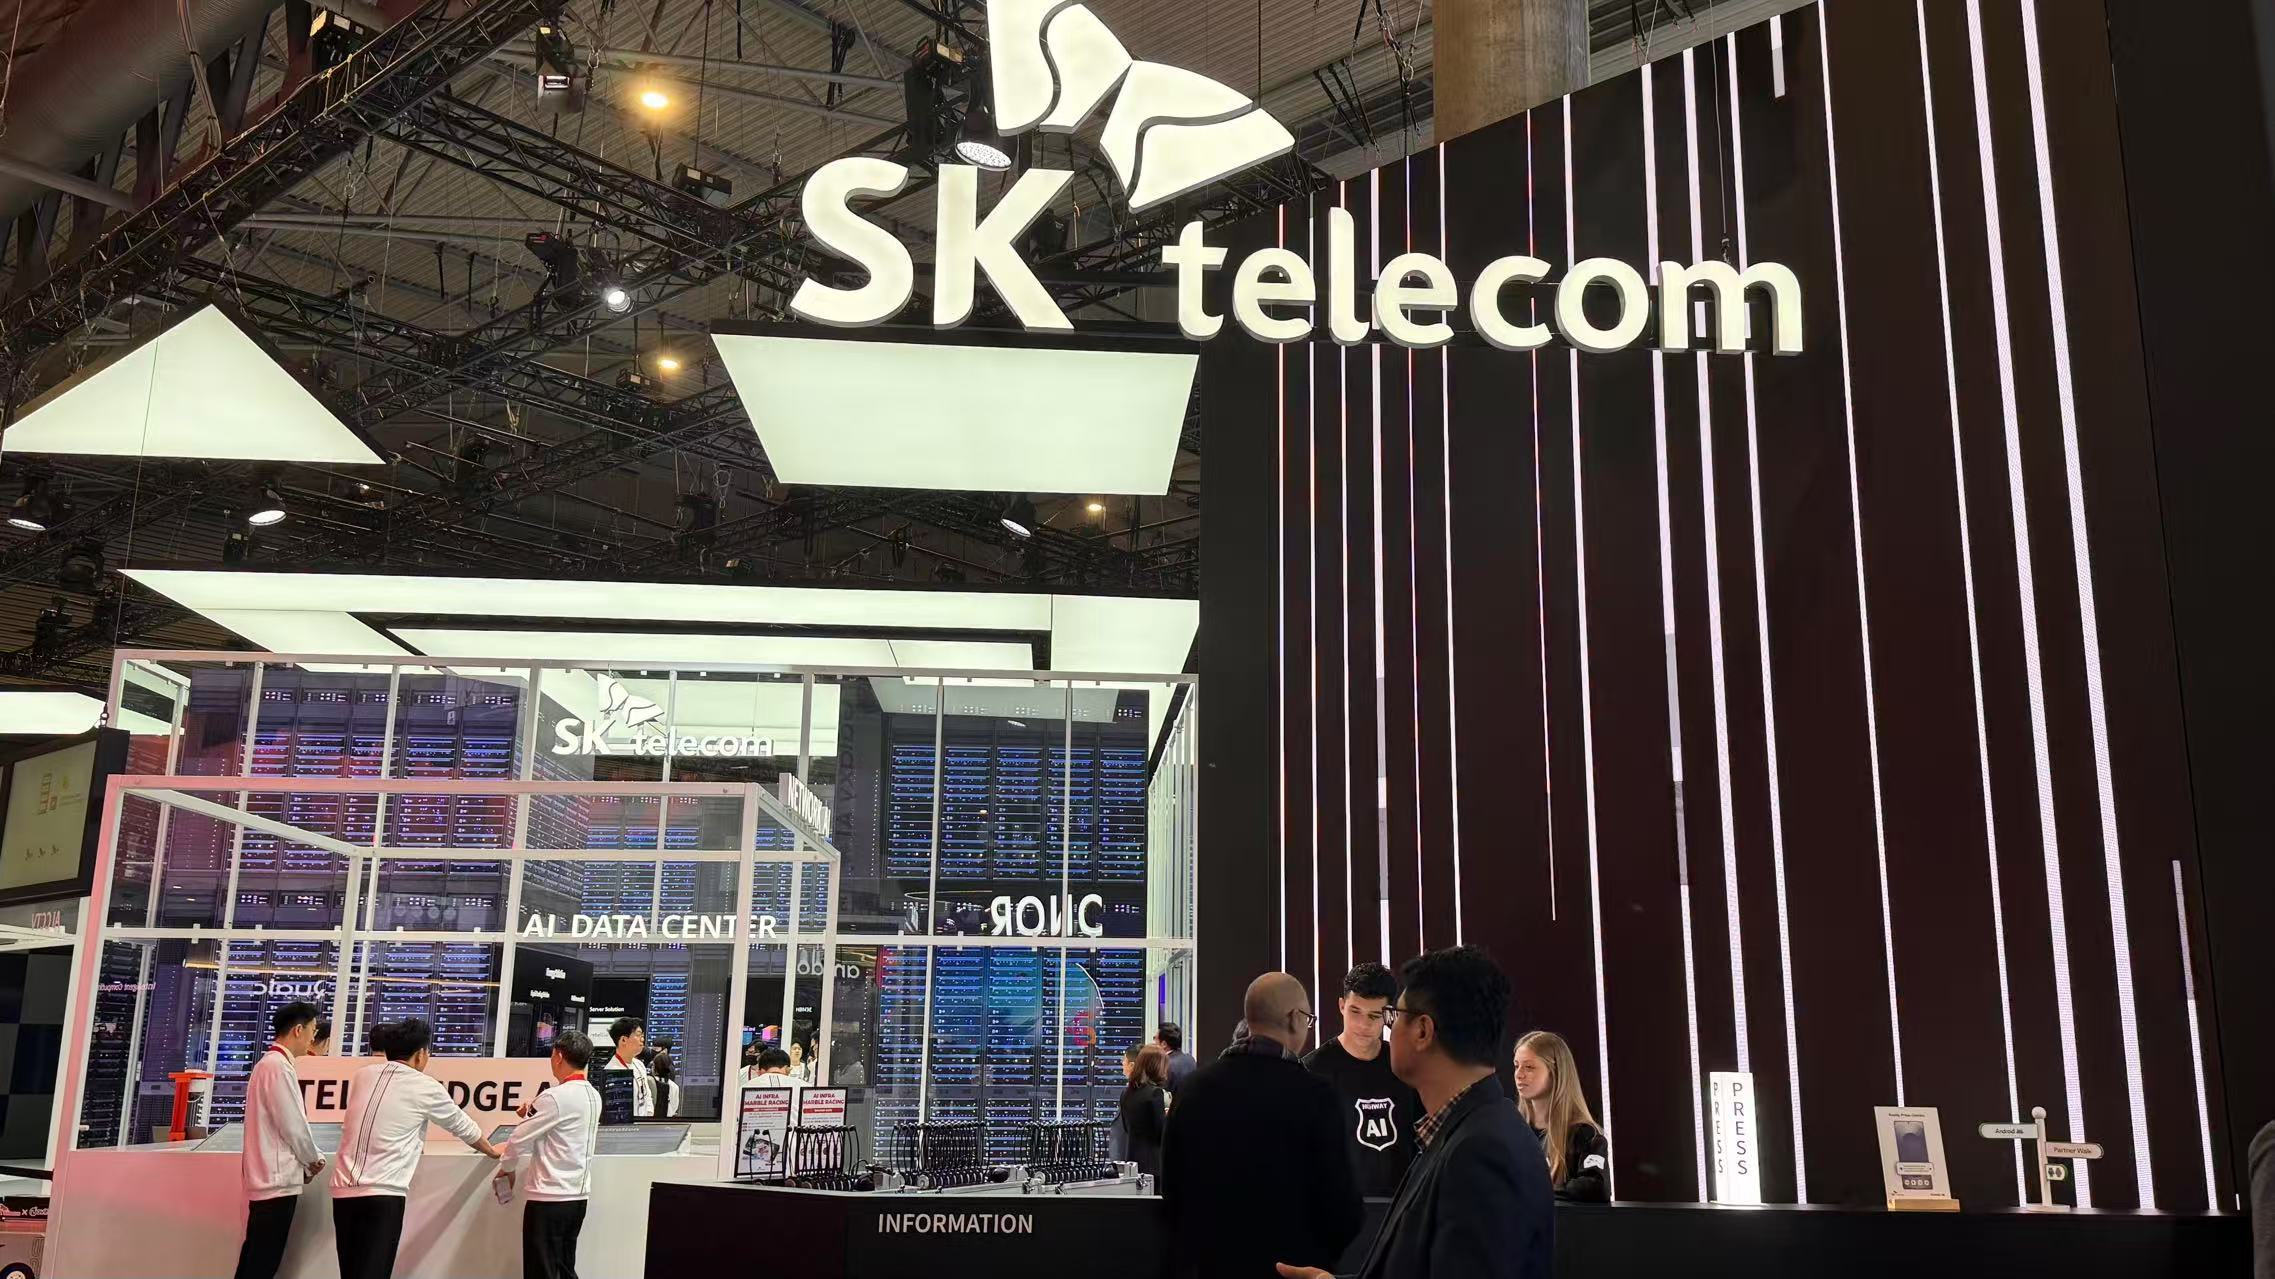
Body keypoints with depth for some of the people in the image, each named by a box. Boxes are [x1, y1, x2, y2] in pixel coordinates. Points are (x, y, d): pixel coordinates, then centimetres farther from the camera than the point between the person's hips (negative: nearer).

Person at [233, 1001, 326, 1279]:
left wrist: (304, 1162, 12)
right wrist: (314, 1159, -1)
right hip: (277, 1180, -10)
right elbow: (293, 1126, -17)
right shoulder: (278, 1067, -16)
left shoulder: (268, 1063, 14)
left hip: (266, 1178, 10)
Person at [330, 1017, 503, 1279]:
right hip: (383, 1194, -5)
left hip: (343, 1190, 5)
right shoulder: (425, 1087, 0)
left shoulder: (362, 1076, 13)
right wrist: (493, 1151, 33)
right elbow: (461, 1125, 15)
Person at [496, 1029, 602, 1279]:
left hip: (550, 1197, -7)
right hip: (578, 1195, 8)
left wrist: (507, 1167, 6)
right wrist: (535, 1113, 13)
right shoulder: (593, 1095, 7)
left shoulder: (556, 1097, -16)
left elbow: (521, 1138, -10)